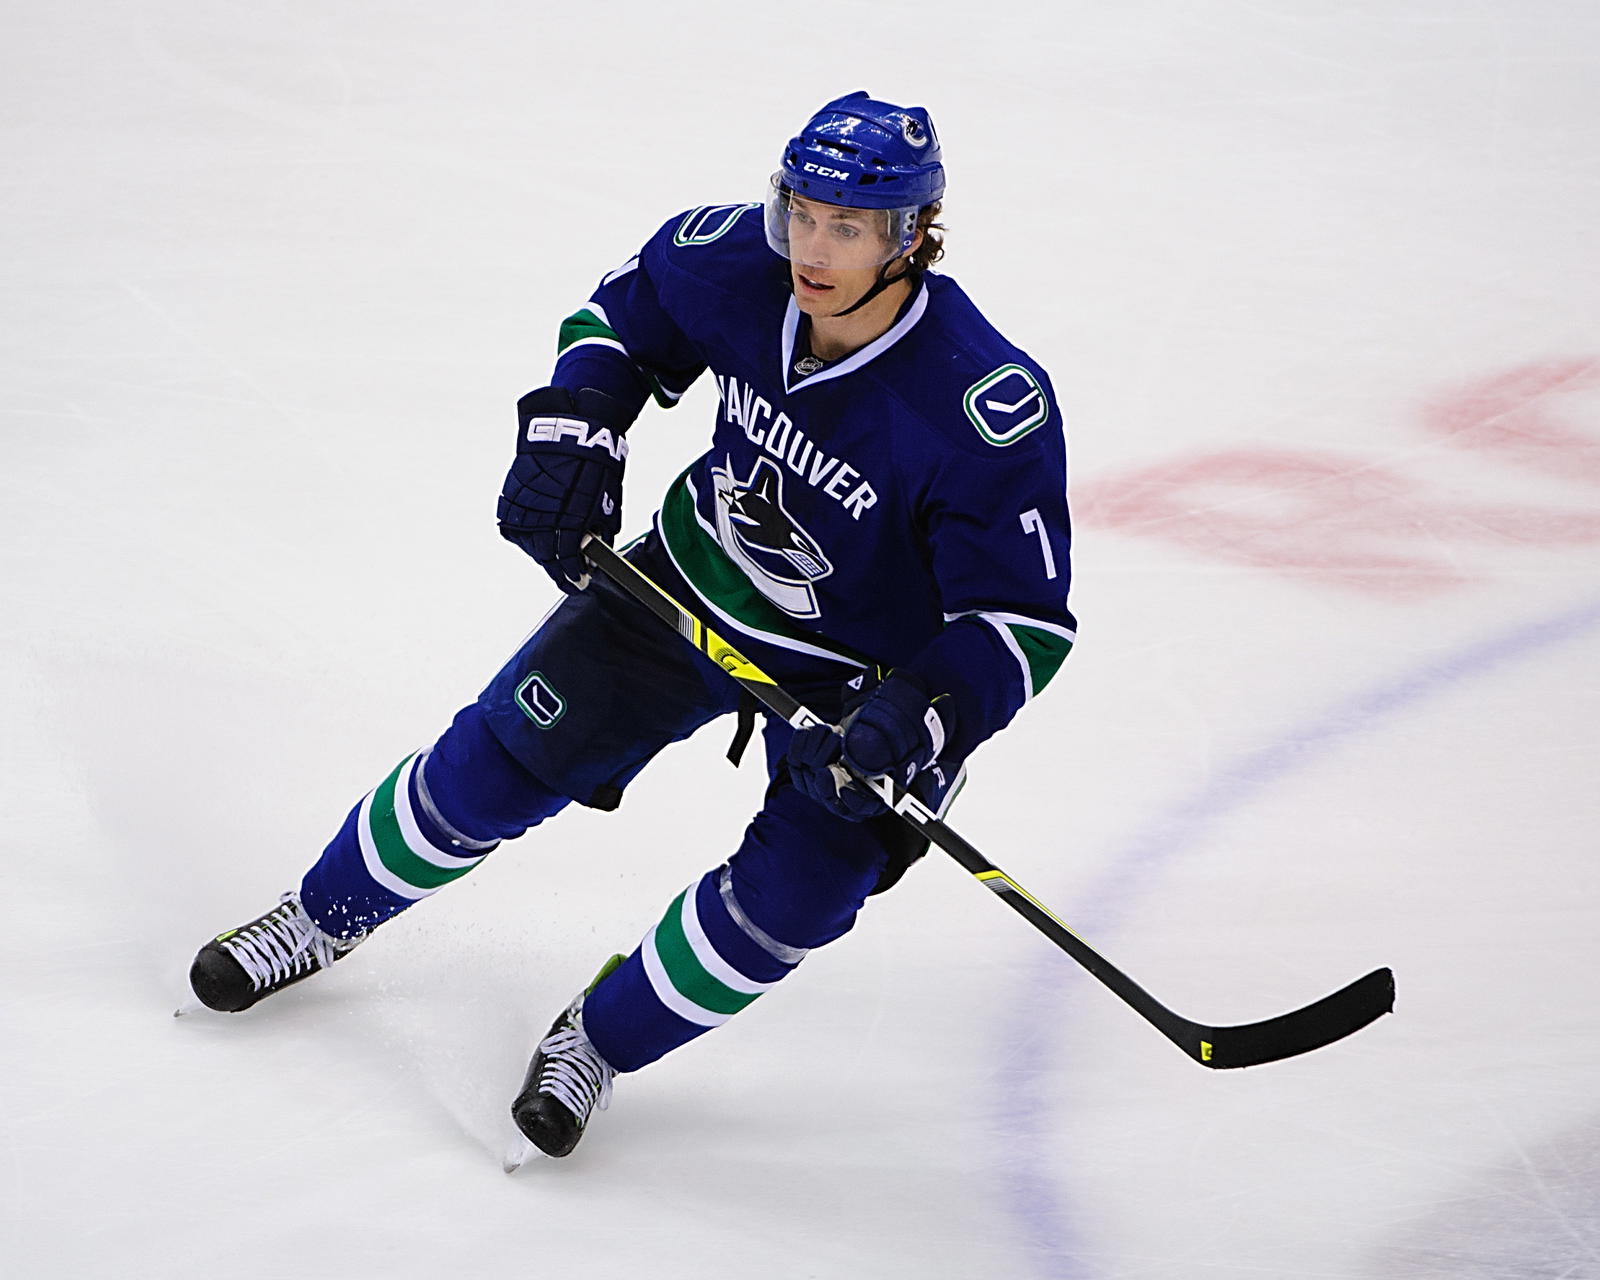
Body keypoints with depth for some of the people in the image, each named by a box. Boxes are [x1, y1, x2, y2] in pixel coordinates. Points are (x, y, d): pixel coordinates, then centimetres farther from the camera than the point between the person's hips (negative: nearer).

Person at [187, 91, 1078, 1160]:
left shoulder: (989, 407, -34)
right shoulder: (737, 261, -22)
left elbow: (1025, 620, -26)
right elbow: (626, 313, 3)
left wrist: (913, 720, -40)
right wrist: (573, 434, -12)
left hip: (865, 669, -3)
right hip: (691, 587, 4)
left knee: (791, 897, -16)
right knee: (503, 759, 5)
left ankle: (599, 1043, 10)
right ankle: (326, 916, 31)